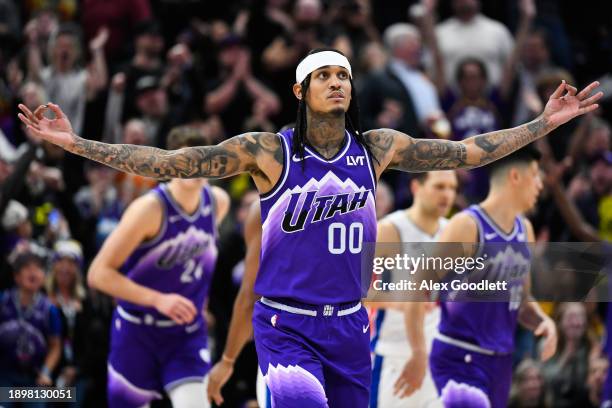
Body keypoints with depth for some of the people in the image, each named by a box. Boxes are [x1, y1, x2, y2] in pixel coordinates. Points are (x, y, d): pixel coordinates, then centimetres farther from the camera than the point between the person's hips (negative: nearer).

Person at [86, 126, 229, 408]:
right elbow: (99, 274, -21)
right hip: (138, 332, -3)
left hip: (187, 333, 3)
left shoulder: (218, 202, -3)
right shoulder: (150, 209, -19)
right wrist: (158, 299, -29)